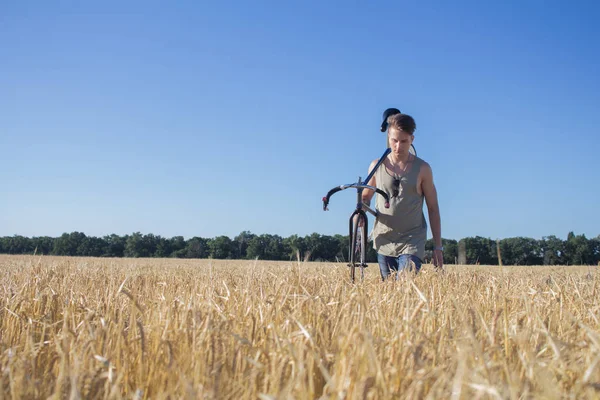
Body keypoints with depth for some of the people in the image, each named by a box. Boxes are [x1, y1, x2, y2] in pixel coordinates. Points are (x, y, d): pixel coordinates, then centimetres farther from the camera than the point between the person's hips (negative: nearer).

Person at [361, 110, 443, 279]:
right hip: (384, 241, 2)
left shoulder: (422, 169, -2)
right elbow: (365, 197, 14)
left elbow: (433, 208, 2)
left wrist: (438, 246, 0)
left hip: (412, 242, -2)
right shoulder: (377, 166, 2)